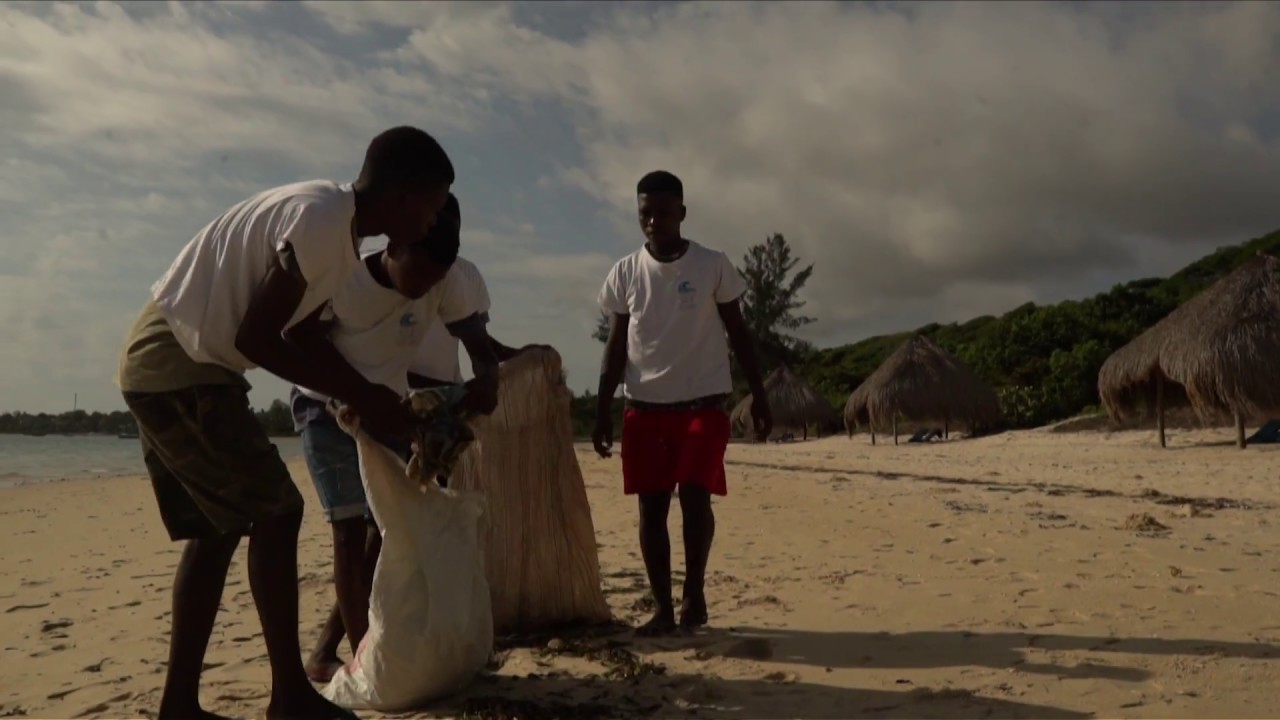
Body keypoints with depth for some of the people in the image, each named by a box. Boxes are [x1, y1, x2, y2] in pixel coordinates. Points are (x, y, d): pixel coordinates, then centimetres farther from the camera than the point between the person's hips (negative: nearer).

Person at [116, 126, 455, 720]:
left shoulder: (334, 228, 11)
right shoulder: (322, 218, -19)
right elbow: (255, 338, -21)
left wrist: (375, 398, 13)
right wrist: (362, 396, -14)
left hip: (163, 367, 10)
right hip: (180, 369, -10)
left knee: (217, 528, 12)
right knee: (275, 513, -7)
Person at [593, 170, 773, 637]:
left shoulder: (713, 266, -2)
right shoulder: (625, 273, 3)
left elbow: (738, 334, 4)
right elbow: (616, 345, 7)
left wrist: (759, 396, 1)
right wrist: (602, 411, 2)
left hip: (703, 402, -2)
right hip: (645, 406, 2)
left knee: (695, 497, -13)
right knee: (651, 507, 3)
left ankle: (694, 593, 8)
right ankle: (663, 607, 13)